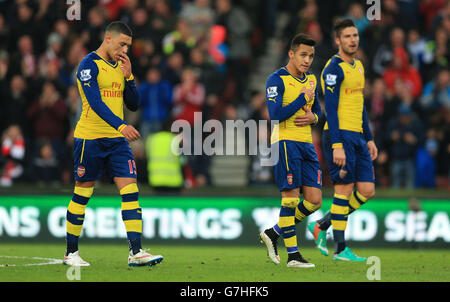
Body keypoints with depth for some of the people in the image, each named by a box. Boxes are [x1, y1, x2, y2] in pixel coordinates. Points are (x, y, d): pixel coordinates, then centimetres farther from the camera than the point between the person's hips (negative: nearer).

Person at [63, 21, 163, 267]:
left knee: (130, 190, -6)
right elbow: (95, 101, -21)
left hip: (117, 140, 6)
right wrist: (120, 125, -33)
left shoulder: (120, 67, 13)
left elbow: (133, 105, 13)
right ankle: (71, 253, 14)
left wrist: (128, 76, -1)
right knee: (82, 193, 2)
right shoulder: (89, 64, -9)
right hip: (90, 137, -6)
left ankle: (135, 252, -11)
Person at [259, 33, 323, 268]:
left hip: (307, 143, 7)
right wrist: (302, 99, -15)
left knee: (314, 200, 1)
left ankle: (273, 233, 17)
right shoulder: (277, 80, -8)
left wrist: (313, 117, 3)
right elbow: (275, 115, -17)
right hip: (285, 142, -7)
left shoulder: (311, 80, 15)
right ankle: (293, 255, -4)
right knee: (291, 198, -9)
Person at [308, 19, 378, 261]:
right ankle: (340, 249, -1)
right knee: (344, 189, -6)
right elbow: (331, 108, -16)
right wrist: (337, 146, -21)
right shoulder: (334, 68, -10)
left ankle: (322, 225, 17)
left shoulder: (358, 66, 17)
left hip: (357, 136, 9)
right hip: (340, 134, -9)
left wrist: (369, 139, 21)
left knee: (367, 191, 4)